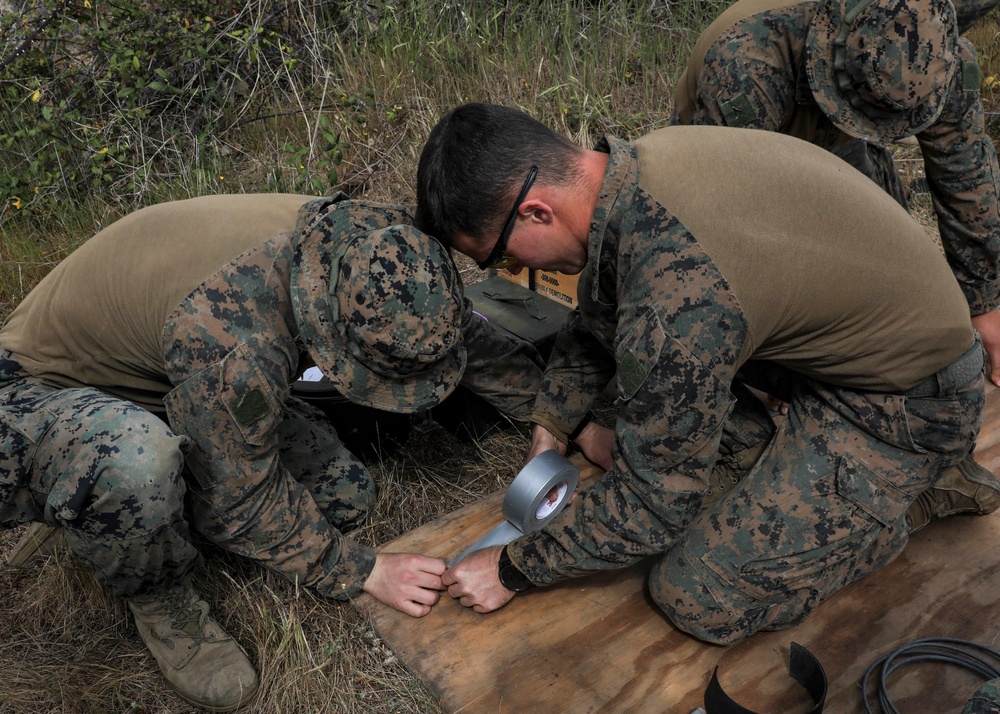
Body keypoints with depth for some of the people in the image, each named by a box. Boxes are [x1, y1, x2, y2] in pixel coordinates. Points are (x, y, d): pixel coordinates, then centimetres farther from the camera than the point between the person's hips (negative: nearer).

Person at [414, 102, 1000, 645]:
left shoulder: (676, 301, -36)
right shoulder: (634, 163, -9)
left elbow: (654, 503, -21)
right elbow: (595, 323, 11)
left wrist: (513, 570, -9)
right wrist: (551, 433, 13)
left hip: (909, 401, -8)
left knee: (699, 598, -10)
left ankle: (918, 490, 5)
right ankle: (761, 449, 11)